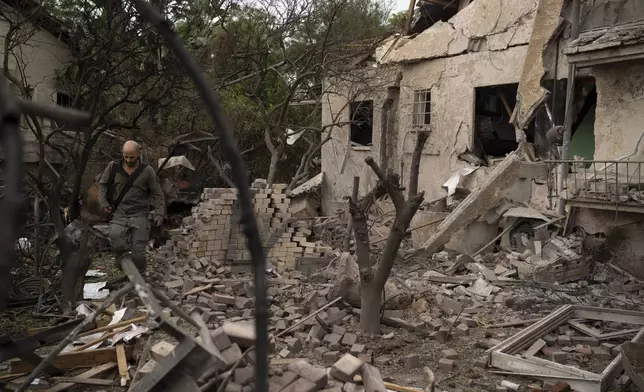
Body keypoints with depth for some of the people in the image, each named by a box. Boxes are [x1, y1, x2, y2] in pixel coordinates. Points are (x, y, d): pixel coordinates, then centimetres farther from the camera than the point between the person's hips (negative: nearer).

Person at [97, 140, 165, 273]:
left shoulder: (147, 171, 0)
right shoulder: (113, 167, 3)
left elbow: (157, 194, 4)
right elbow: (102, 184, 14)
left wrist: (159, 213, -4)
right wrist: (103, 203, 0)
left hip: (139, 215, -1)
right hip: (119, 214, 1)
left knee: (138, 251, -4)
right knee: (115, 237, -26)